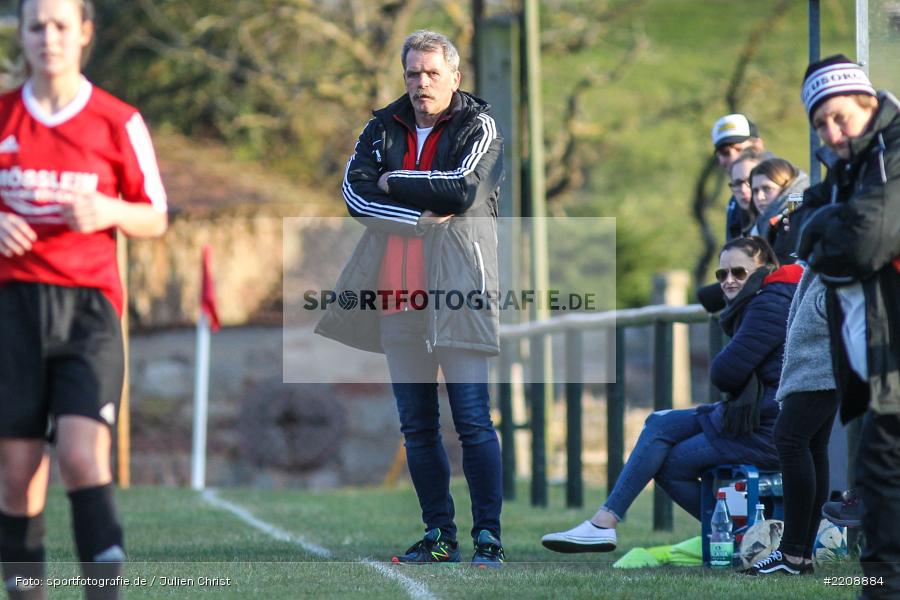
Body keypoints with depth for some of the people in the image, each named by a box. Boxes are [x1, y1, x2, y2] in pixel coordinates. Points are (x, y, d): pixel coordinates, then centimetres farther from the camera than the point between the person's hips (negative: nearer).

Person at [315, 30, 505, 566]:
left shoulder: (478, 126, 2)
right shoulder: (384, 128, 15)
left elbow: (463, 189, -15)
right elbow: (355, 191, 0)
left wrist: (392, 184, -4)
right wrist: (422, 212, -12)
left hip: (457, 292, -5)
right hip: (398, 293, 5)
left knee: (473, 421, -9)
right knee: (416, 426, 8)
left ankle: (488, 537, -6)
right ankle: (439, 535, 14)